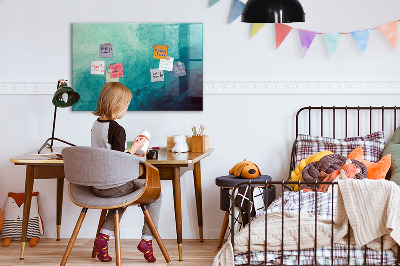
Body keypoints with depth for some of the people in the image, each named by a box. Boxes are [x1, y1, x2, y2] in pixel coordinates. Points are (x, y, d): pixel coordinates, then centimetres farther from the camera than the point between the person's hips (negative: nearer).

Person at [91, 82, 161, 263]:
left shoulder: (95, 125, 6)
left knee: (123, 195, 36)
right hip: (114, 186, -8)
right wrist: (134, 148, -7)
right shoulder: (117, 129, -19)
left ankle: (104, 236, 18)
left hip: (97, 186, 8)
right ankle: (147, 239, 8)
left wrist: (129, 154, 18)